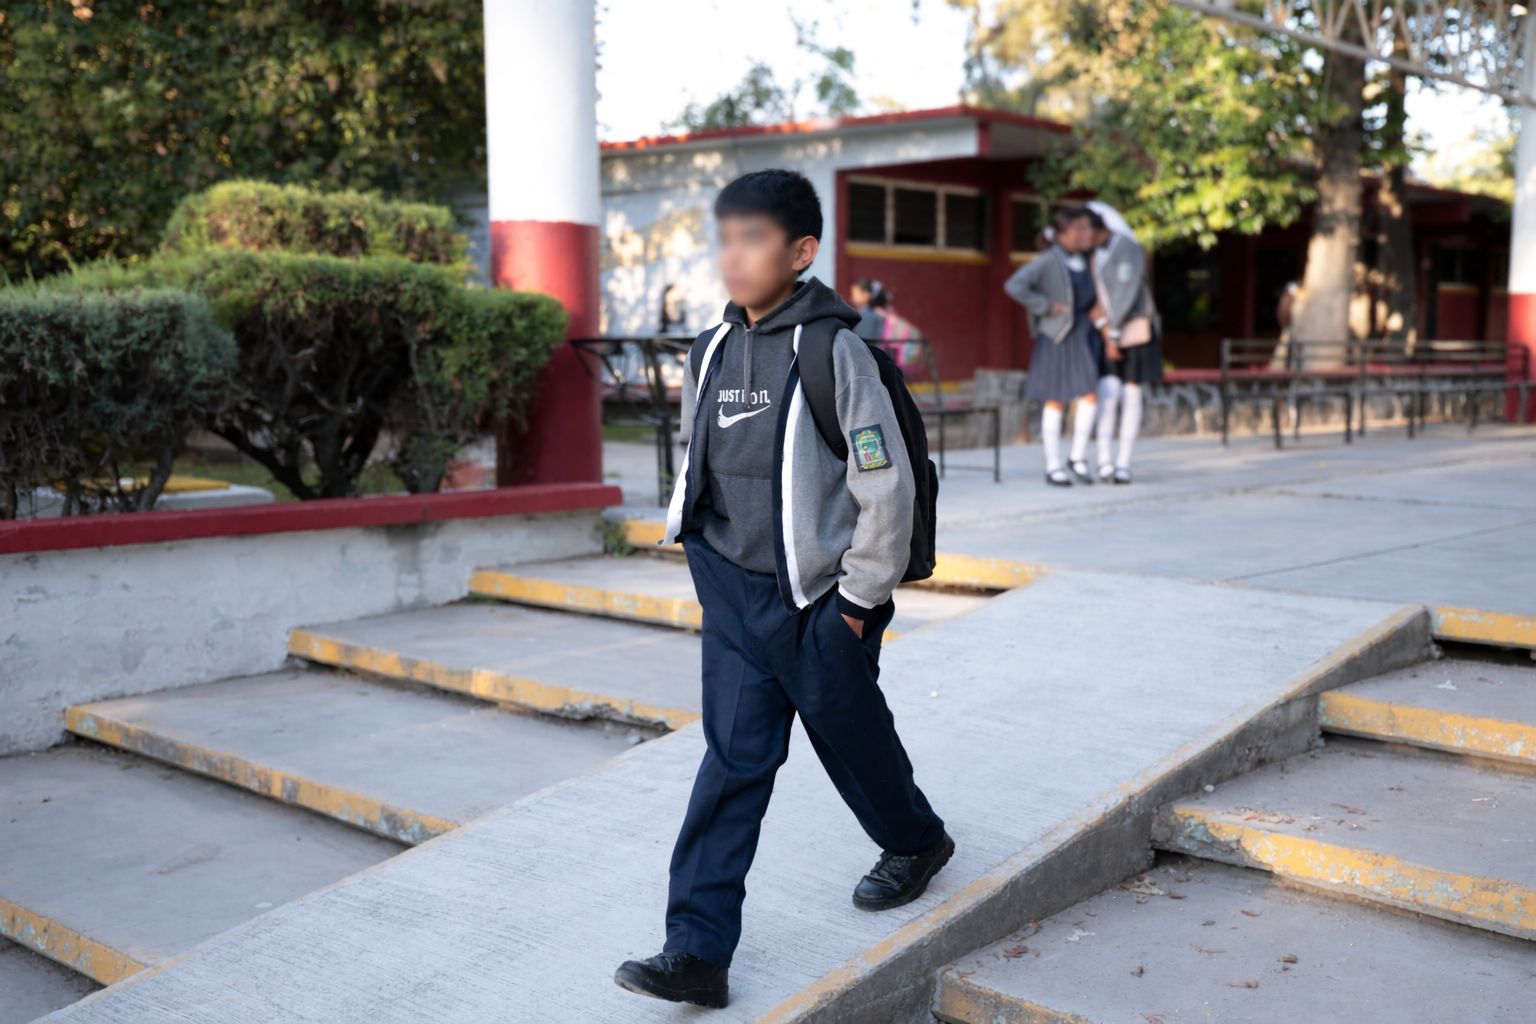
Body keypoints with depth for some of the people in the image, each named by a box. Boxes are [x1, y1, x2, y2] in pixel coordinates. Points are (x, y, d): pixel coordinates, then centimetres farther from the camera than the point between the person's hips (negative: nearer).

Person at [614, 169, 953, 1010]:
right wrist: (711, 565, 13)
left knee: (853, 737, 15)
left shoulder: (833, 354, -16)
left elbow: (887, 485, -14)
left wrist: (860, 600, -11)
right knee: (733, 759, 4)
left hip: (816, 601, -5)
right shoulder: (711, 353, 3)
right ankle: (698, 948, 6)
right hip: (734, 598, 5)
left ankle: (914, 841, 45)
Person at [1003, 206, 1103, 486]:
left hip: (1085, 333, 6)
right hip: (1057, 336, -6)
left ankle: (1078, 456, 13)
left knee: (1089, 395, -4)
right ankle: (1053, 467, 9)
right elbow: (1014, 286, -22)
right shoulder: (1047, 260, -13)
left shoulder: (1084, 257, 7)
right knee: (1056, 400, 1)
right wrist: (1045, 307, -18)